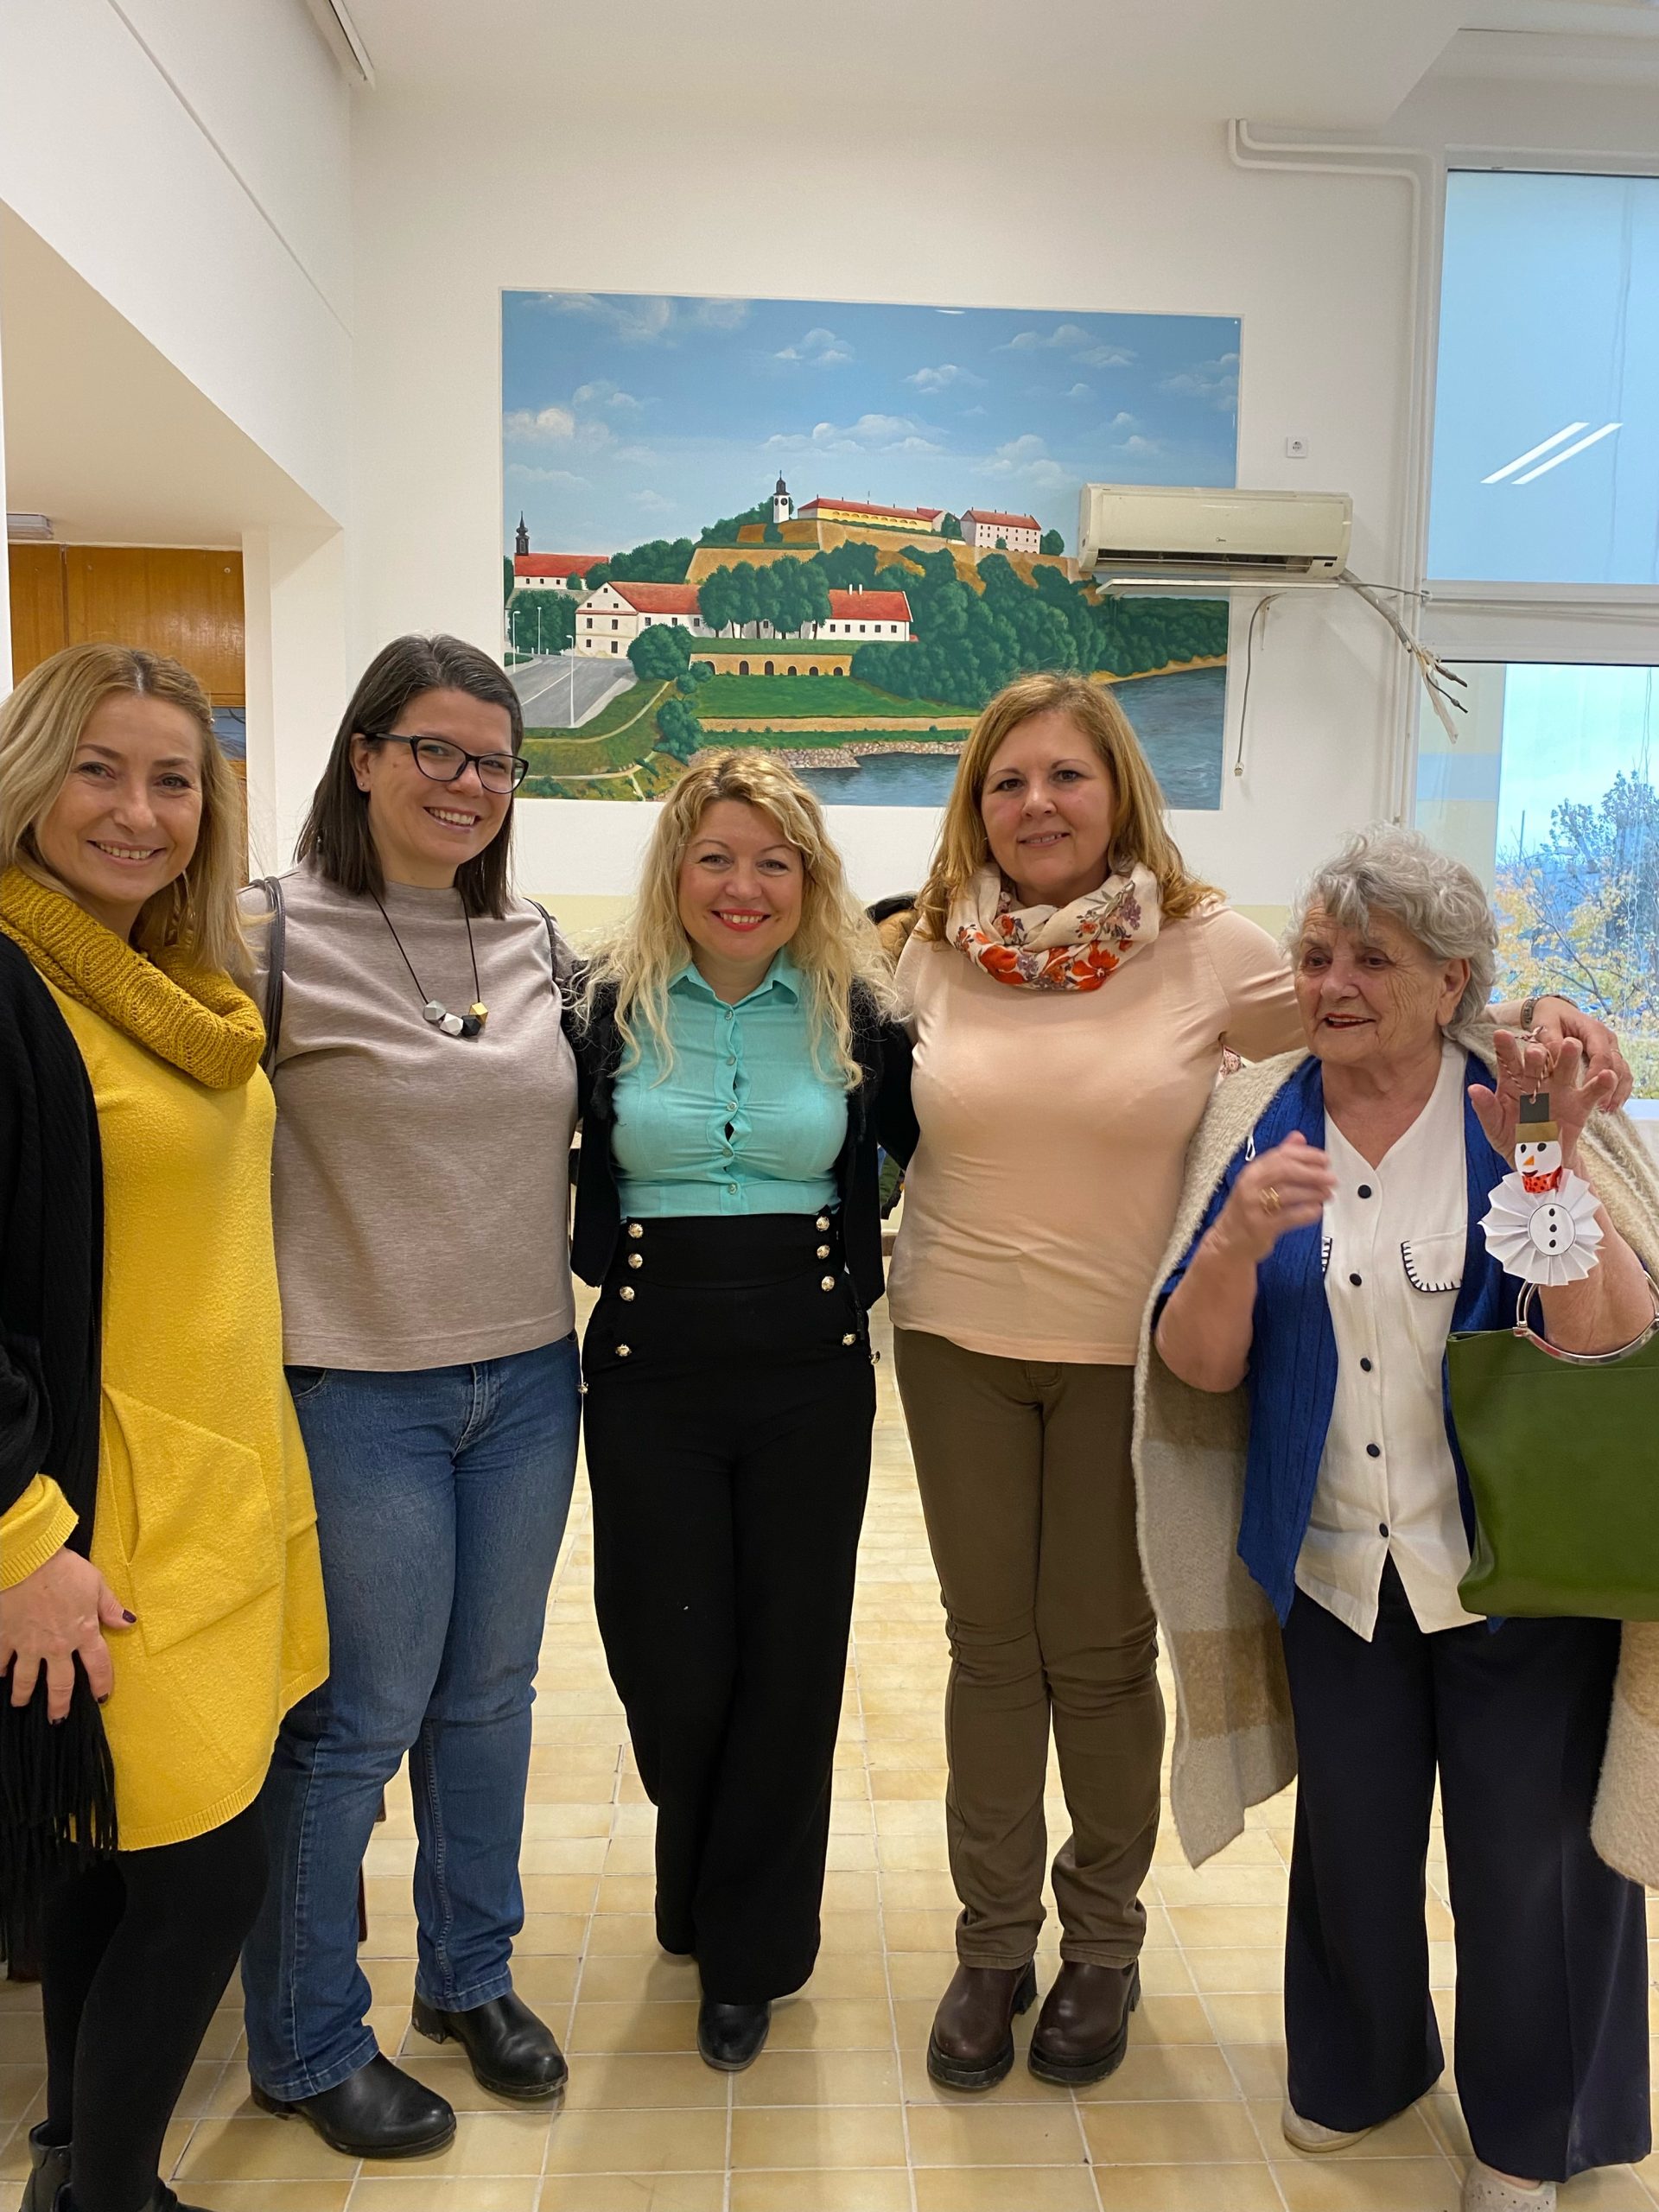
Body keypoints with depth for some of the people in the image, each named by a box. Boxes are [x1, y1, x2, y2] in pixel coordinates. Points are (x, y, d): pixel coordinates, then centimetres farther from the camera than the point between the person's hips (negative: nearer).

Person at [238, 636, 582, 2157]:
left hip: (529, 1376, 5)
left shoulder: (537, 943, 6)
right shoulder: (277, 937, -11)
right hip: (359, 1388, -5)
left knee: (490, 1698, 18)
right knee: (358, 1724, 7)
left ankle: (472, 1975, 41)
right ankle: (308, 2047, 32)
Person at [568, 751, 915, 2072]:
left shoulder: (856, 1011, 0)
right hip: (650, 1379, 0)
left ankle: (748, 1952, 29)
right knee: (669, 1663, 7)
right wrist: (604, 1265, -1)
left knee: (788, 1662, 7)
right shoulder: (610, 1006, -2)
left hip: (811, 1379, 0)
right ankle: (707, 1889, 40)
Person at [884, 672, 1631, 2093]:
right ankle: (993, 1940, 31)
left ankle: (1103, 1941, 35)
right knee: (991, 1646, 12)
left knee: (1102, 1653, 11)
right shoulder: (933, 956, -2)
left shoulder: (1208, 950, -8)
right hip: (956, 1345, 2)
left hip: (1127, 1353, -2)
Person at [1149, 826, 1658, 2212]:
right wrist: (1243, 1234, -25)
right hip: (1337, 1564, 2)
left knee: (1526, 1855, 12)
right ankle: (1358, 2066, 47)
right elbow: (1198, 1366, -7)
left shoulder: (1526, 1113, -11)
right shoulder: (1261, 1123, -4)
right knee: (1350, 1837, 18)